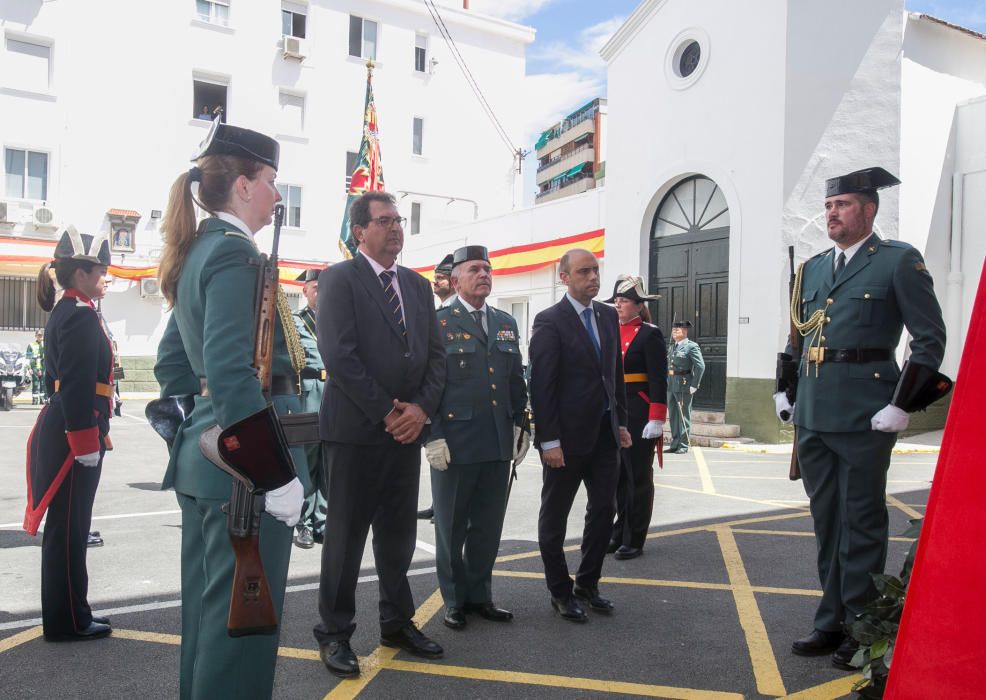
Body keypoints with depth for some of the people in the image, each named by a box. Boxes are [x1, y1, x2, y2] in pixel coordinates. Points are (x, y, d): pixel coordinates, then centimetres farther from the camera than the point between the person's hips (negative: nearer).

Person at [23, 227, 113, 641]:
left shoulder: (66, 312, 16)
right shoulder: (81, 315, -15)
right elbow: (77, 386, -22)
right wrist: (87, 444, -21)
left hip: (62, 432, 10)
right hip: (75, 436, -10)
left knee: (68, 527, 15)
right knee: (68, 528, -1)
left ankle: (71, 615, 25)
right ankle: (68, 622, 9)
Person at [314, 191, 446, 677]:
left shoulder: (418, 285, 14)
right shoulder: (340, 278, -6)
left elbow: (435, 354, 11)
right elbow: (339, 356, -15)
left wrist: (421, 408, -4)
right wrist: (385, 412, -14)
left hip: (407, 427, 6)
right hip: (355, 428, -6)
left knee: (398, 532, 14)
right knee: (346, 533, 5)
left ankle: (397, 622, 29)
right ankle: (334, 633, 19)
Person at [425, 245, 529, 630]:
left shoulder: (506, 323, 13)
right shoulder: (437, 323, -4)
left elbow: (516, 380, 17)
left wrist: (520, 425, 10)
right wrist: (432, 436, -12)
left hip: (499, 443, 5)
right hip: (454, 443, -5)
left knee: (488, 526, 13)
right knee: (451, 526, 9)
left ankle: (479, 594, 29)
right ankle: (454, 599, 24)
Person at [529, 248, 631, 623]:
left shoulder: (608, 316, 9)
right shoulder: (550, 321, -11)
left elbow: (616, 372, 15)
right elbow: (541, 385, -15)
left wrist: (621, 421, 11)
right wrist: (549, 440, -18)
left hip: (605, 433, 7)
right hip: (568, 436, -6)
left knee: (604, 509, 12)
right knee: (554, 516, 8)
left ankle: (588, 583, 28)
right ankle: (560, 592, 23)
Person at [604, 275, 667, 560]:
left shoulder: (650, 334, -7)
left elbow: (659, 380, -12)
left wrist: (656, 420, -17)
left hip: (638, 416, -6)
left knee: (638, 477, 3)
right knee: (617, 475, 12)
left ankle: (635, 541, 11)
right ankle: (619, 534, 23)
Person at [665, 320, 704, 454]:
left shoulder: (692, 346, -8)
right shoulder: (672, 347, 15)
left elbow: (700, 366, -13)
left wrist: (694, 385, -15)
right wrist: (666, 382, 12)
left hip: (684, 385, -7)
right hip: (670, 385, 7)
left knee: (684, 415, -1)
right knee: (673, 415, 11)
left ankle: (683, 445, 6)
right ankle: (674, 444, 19)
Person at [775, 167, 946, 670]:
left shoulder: (898, 261, -3)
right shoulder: (812, 268, 14)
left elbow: (930, 339, -6)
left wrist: (901, 405, -12)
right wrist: (785, 391, 13)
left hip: (863, 419, -6)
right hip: (812, 417, 6)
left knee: (861, 523, 4)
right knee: (826, 522, 13)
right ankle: (832, 623, 26)